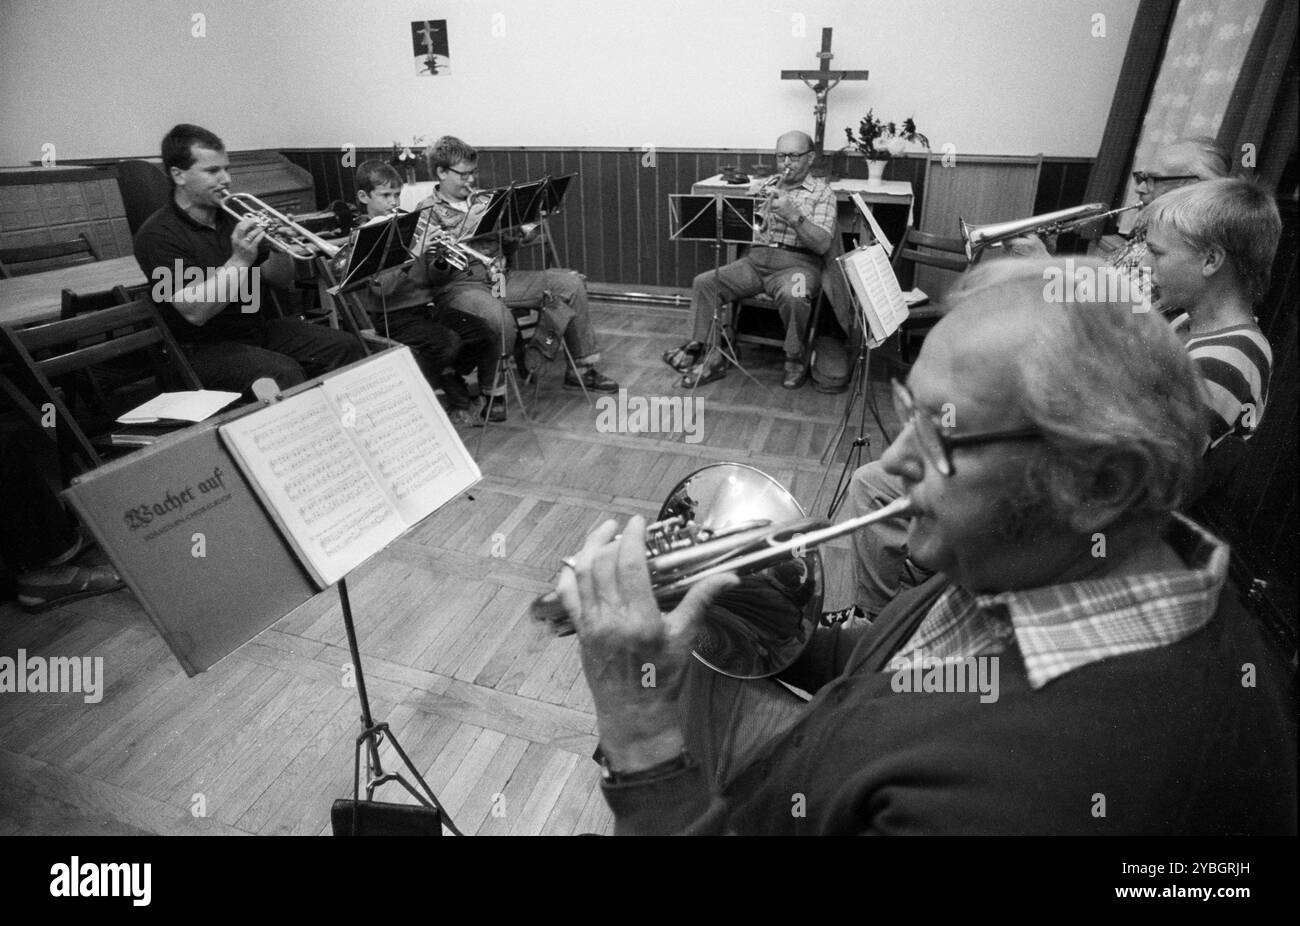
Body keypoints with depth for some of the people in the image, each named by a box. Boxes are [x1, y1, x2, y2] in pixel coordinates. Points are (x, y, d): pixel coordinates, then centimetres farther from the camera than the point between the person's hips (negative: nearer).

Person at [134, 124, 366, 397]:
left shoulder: (232, 216, 10)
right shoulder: (157, 234, -11)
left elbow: (278, 277, 12)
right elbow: (194, 312, -22)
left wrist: (281, 247, -9)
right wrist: (239, 261, -27)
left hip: (259, 328, 6)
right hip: (205, 348, -6)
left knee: (346, 347, -14)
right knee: (284, 374, -35)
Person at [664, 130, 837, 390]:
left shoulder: (822, 192, 5)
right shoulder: (766, 187, 19)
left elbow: (823, 244, -8)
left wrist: (794, 216, -20)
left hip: (796, 261, -4)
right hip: (756, 259, 5)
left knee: (792, 296, -38)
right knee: (703, 283, -14)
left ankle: (796, 360, -13)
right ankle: (710, 355, -11)